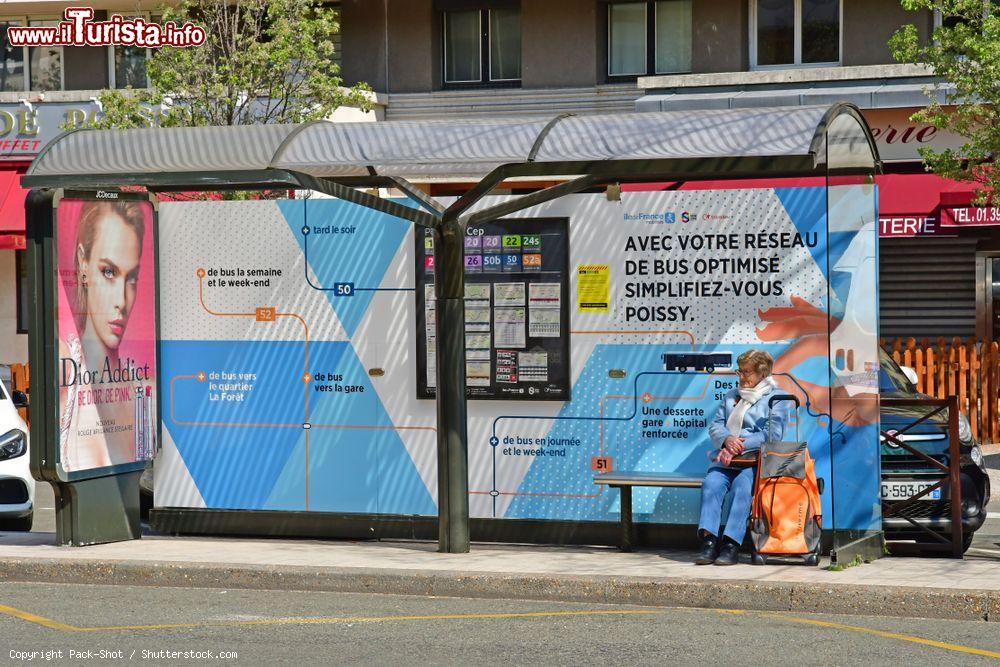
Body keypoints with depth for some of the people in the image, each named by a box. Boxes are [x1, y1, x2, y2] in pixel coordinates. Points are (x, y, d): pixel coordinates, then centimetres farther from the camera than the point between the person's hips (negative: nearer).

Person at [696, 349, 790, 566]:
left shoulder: (776, 398, 7)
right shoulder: (732, 396, 26)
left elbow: (772, 434, -6)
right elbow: (715, 425, 17)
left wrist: (739, 446, -13)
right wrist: (727, 440, -7)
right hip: (726, 460, 5)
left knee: (742, 484, -34)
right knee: (711, 482, -26)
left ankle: (731, 545, -40)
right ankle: (709, 540, -35)